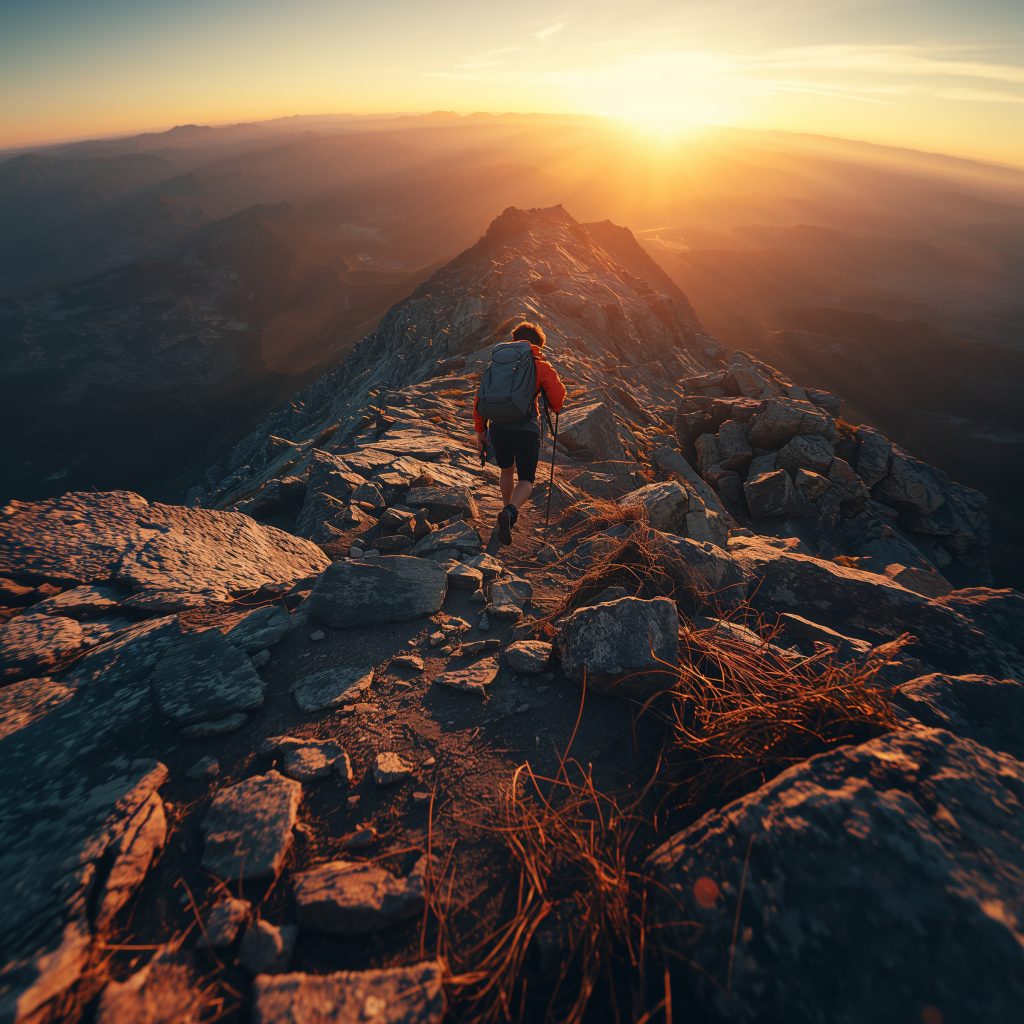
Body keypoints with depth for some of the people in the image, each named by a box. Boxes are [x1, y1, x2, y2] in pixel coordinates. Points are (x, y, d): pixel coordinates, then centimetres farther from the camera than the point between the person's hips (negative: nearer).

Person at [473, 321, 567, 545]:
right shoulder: (541, 366, 3)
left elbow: (480, 398, 9)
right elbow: (557, 397, -3)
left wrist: (480, 430, 16)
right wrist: (554, 409, 21)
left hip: (498, 428, 3)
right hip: (527, 430, -3)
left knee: (507, 471, 28)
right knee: (526, 480, 10)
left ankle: (509, 514, 38)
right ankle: (510, 512, -19)